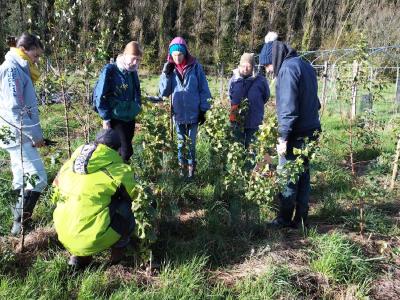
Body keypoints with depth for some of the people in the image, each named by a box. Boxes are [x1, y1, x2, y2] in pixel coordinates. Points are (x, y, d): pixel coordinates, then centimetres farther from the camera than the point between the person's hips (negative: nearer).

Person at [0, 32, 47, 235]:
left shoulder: (19, 69, 16)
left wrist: (33, 133, 11)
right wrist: (35, 134, -17)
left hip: (20, 136, 10)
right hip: (18, 136, -10)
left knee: (23, 180, 16)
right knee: (38, 179, -10)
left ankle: (20, 219, 27)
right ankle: (20, 223, 0)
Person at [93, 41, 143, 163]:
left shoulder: (133, 72, 7)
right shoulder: (110, 70, -13)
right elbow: (99, 96, -13)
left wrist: (137, 107, 17)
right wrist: (106, 118, -13)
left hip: (130, 118, 7)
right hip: (115, 118, -7)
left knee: (126, 149, 12)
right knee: (126, 151, -11)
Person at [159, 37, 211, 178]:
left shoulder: (195, 66, -7)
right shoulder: (169, 67, 1)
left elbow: (203, 89, -3)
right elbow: (163, 92, -1)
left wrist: (204, 110, -4)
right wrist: (166, 74, -13)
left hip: (193, 113, -2)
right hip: (178, 114, 2)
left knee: (191, 143, 9)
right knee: (180, 143, 14)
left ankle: (191, 167, 23)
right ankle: (181, 167, 27)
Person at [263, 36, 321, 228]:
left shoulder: (287, 68, -14)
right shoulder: (304, 65, 16)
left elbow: (288, 108, -21)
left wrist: (283, 137, -19)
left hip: (296, 134, -9)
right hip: (310, 131, 9)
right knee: (303, 175, 14)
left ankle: (284, 219, 14)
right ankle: (301, 219, 23)